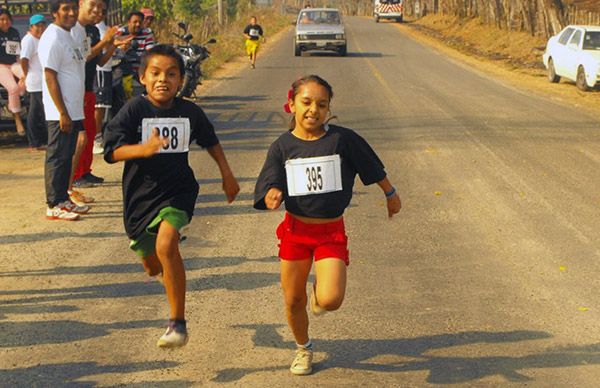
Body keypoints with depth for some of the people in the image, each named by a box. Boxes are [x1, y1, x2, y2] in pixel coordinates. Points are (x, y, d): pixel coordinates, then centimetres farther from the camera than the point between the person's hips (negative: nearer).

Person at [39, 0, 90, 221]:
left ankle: (63, 199, 21)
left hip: (73, 111, 9)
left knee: (67, 157, 13)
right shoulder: (52, 38, -14)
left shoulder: (68, 36, 16)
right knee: (57, 158, -4)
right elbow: (50, 77, -18)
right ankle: (54, 206, 1)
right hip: (60, 113, -9)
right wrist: (63, 113, -21)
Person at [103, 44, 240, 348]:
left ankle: (178, 323, -20)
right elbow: (111, 151, -18)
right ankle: (165, 268, 59)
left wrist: (227, 175, 21)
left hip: (177, 190, -1)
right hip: (140, 195, 1)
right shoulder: (134, 110, -11)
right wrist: (144, 149, -34)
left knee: (166, 245, -28)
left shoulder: (190, 112, -2)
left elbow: (210, 141, 17)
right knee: (153, 266, 17)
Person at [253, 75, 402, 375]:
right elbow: (269, 187, -8)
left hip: (331, 231, -2)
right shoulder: (282, 146, -4)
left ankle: (320, 291, 21)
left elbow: (373, 168, 5)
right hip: (296, 229, 2)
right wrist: (272, 195, -31)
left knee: (330, 300, -18)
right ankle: (303, 349, 39)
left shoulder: (342, 139, -9)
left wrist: (391, 195, 17)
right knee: (293, 300, 10)